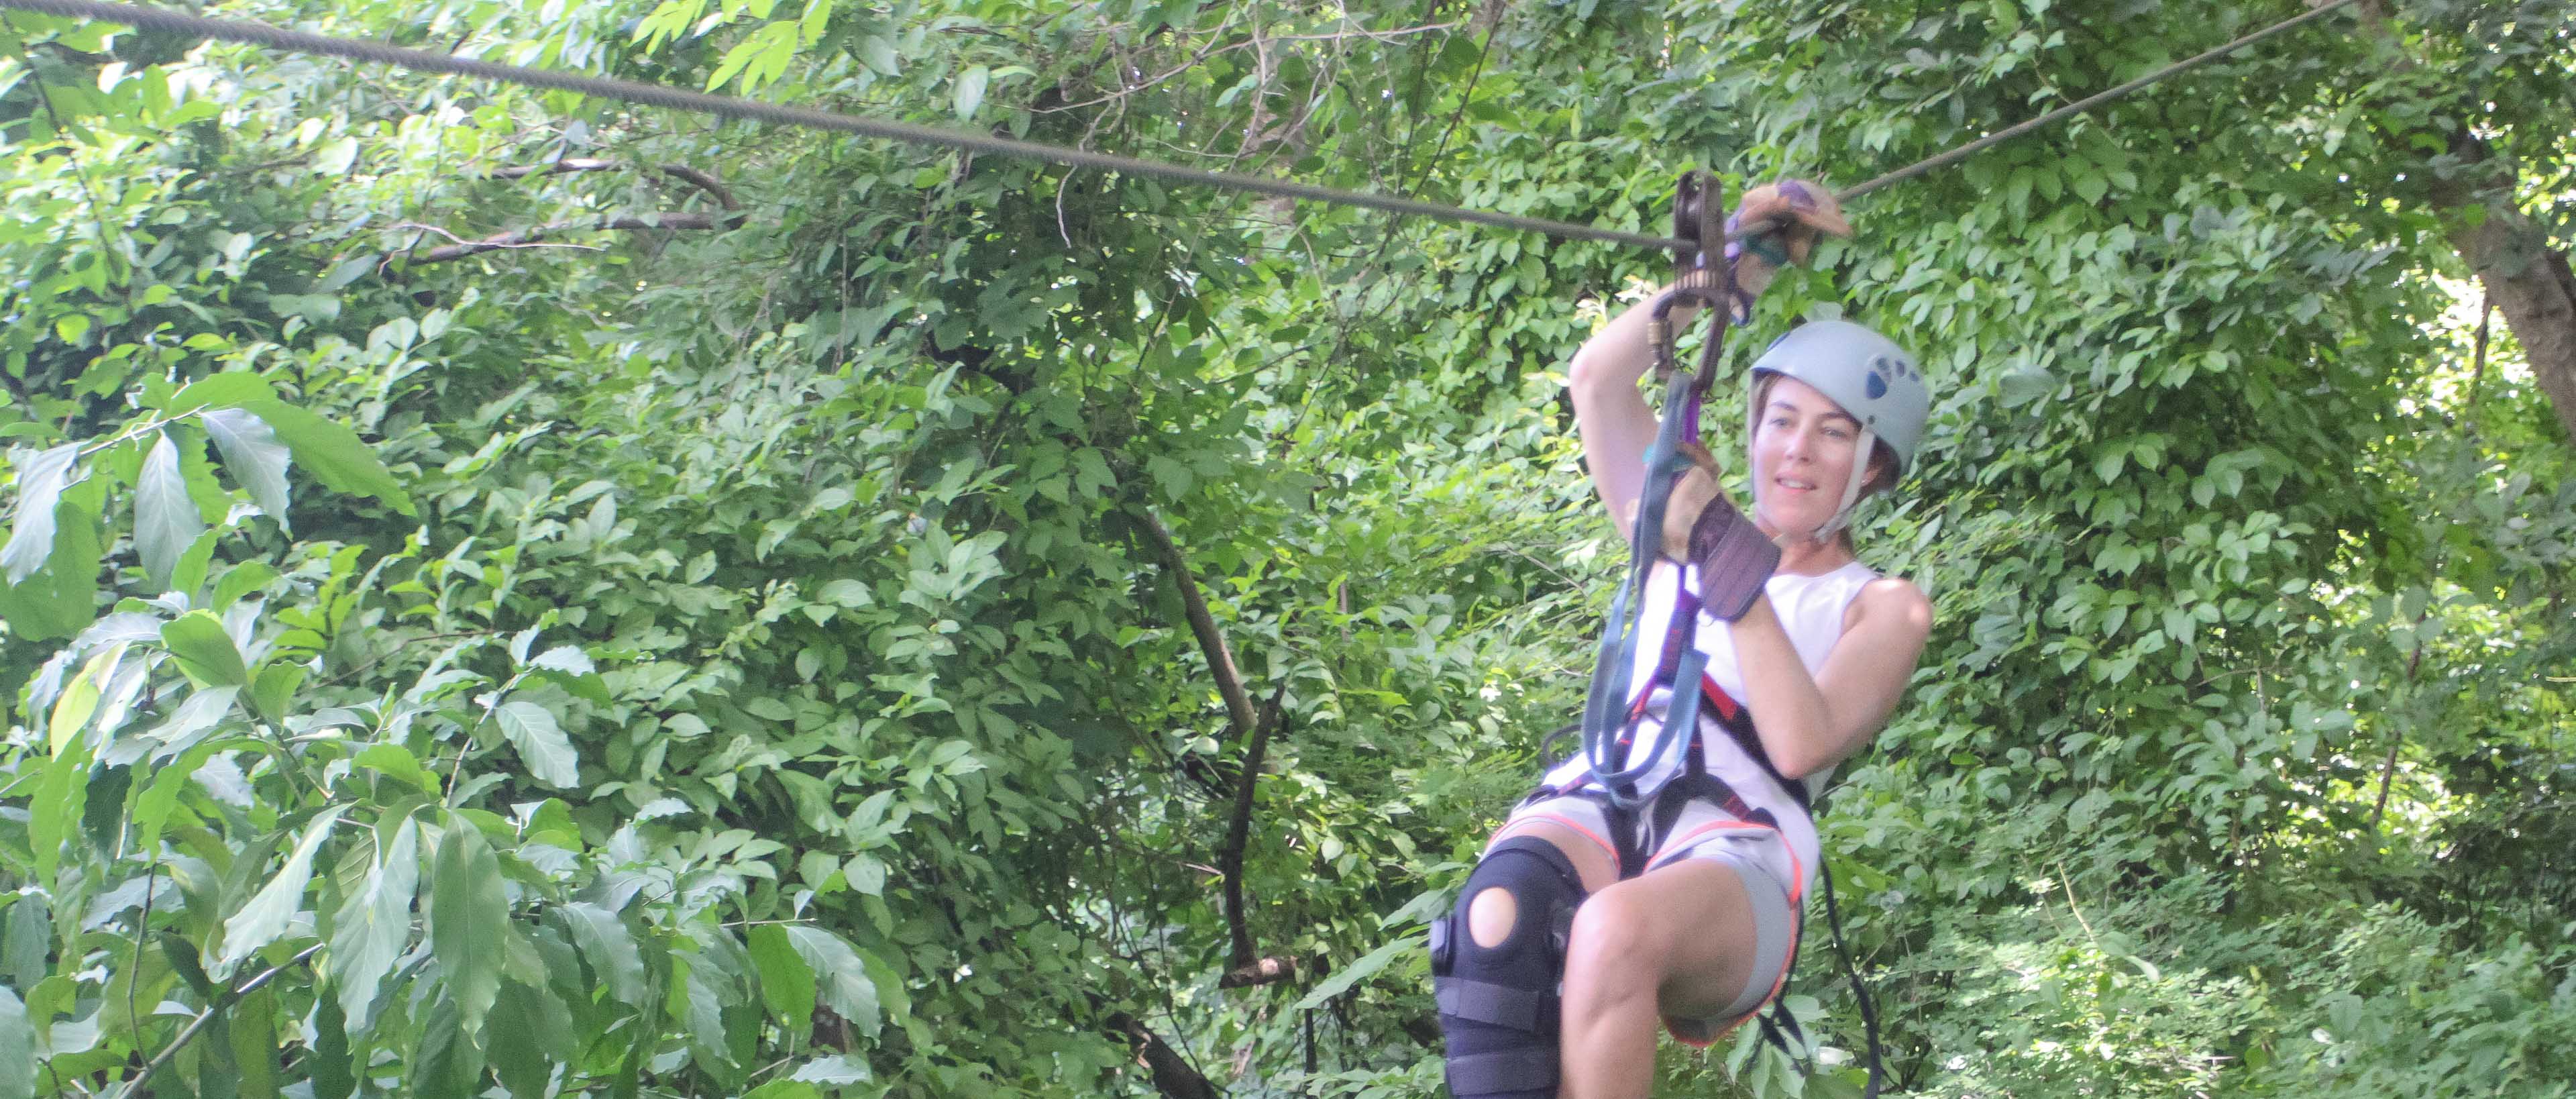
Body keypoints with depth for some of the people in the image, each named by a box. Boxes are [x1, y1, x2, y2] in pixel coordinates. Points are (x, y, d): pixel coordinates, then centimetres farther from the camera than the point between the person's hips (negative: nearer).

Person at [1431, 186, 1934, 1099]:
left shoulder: (1883, 608, 17)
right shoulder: (1691, 535, 29)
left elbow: (1800, 743, -3)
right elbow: (1597, 380, 19)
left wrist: (1736, 576, -9)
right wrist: (1725, 271, 16)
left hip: (1736, 856, -3)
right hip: (1593, 808, 3)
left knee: (1617, 929, -42)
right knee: (1500, 911, -38)